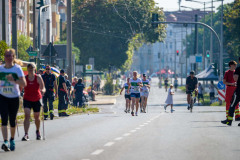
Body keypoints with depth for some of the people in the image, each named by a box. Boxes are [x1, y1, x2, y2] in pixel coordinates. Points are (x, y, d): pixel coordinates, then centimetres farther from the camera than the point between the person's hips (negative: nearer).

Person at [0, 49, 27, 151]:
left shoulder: (17, 69, -7)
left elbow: (24, 84, -15)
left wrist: (13, 80, -28)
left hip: (14, 98, -1)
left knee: (12, 121, 9)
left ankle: (12, 139, 33)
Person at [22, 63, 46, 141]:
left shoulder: (38, 77, -6)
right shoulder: (25, 78, -3)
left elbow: (43, 88, -10)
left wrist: (42, 91, -32)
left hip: (36, 100, 0)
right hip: (27, 99, 0)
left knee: (36, 117, 14)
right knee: (27, 116, -18)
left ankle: (38, 132, 41)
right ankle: (26, 135, -24)